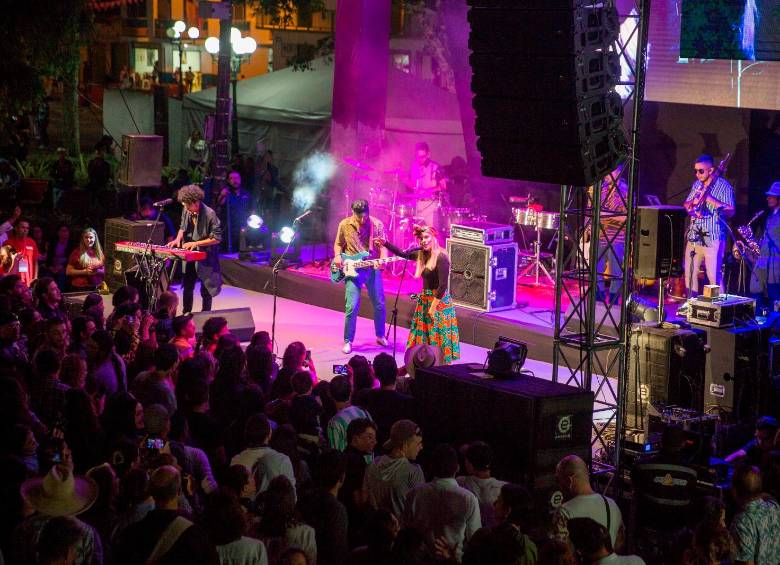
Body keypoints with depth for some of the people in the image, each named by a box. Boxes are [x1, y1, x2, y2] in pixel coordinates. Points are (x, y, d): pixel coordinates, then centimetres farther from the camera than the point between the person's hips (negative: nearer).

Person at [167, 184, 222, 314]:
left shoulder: (209, 214, -21)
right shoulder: (186, 211, -2)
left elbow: (217, 238, -19)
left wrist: (196, 243, -23)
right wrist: (178, 238, -3)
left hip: (205, 257, -6)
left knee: (205, 290, 5)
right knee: (187, 287, 15)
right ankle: (185, 314, 28)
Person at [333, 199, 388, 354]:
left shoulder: (377, 224, -4)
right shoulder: (344, 225, -3)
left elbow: (382, 245, -1)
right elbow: (338, 244, 10)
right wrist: (338, 256, -9)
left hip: (373, 269, 1)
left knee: (379, 305, 7)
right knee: (352, 307, -9)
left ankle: (380, 336, 29)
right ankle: (348, 341, 4)